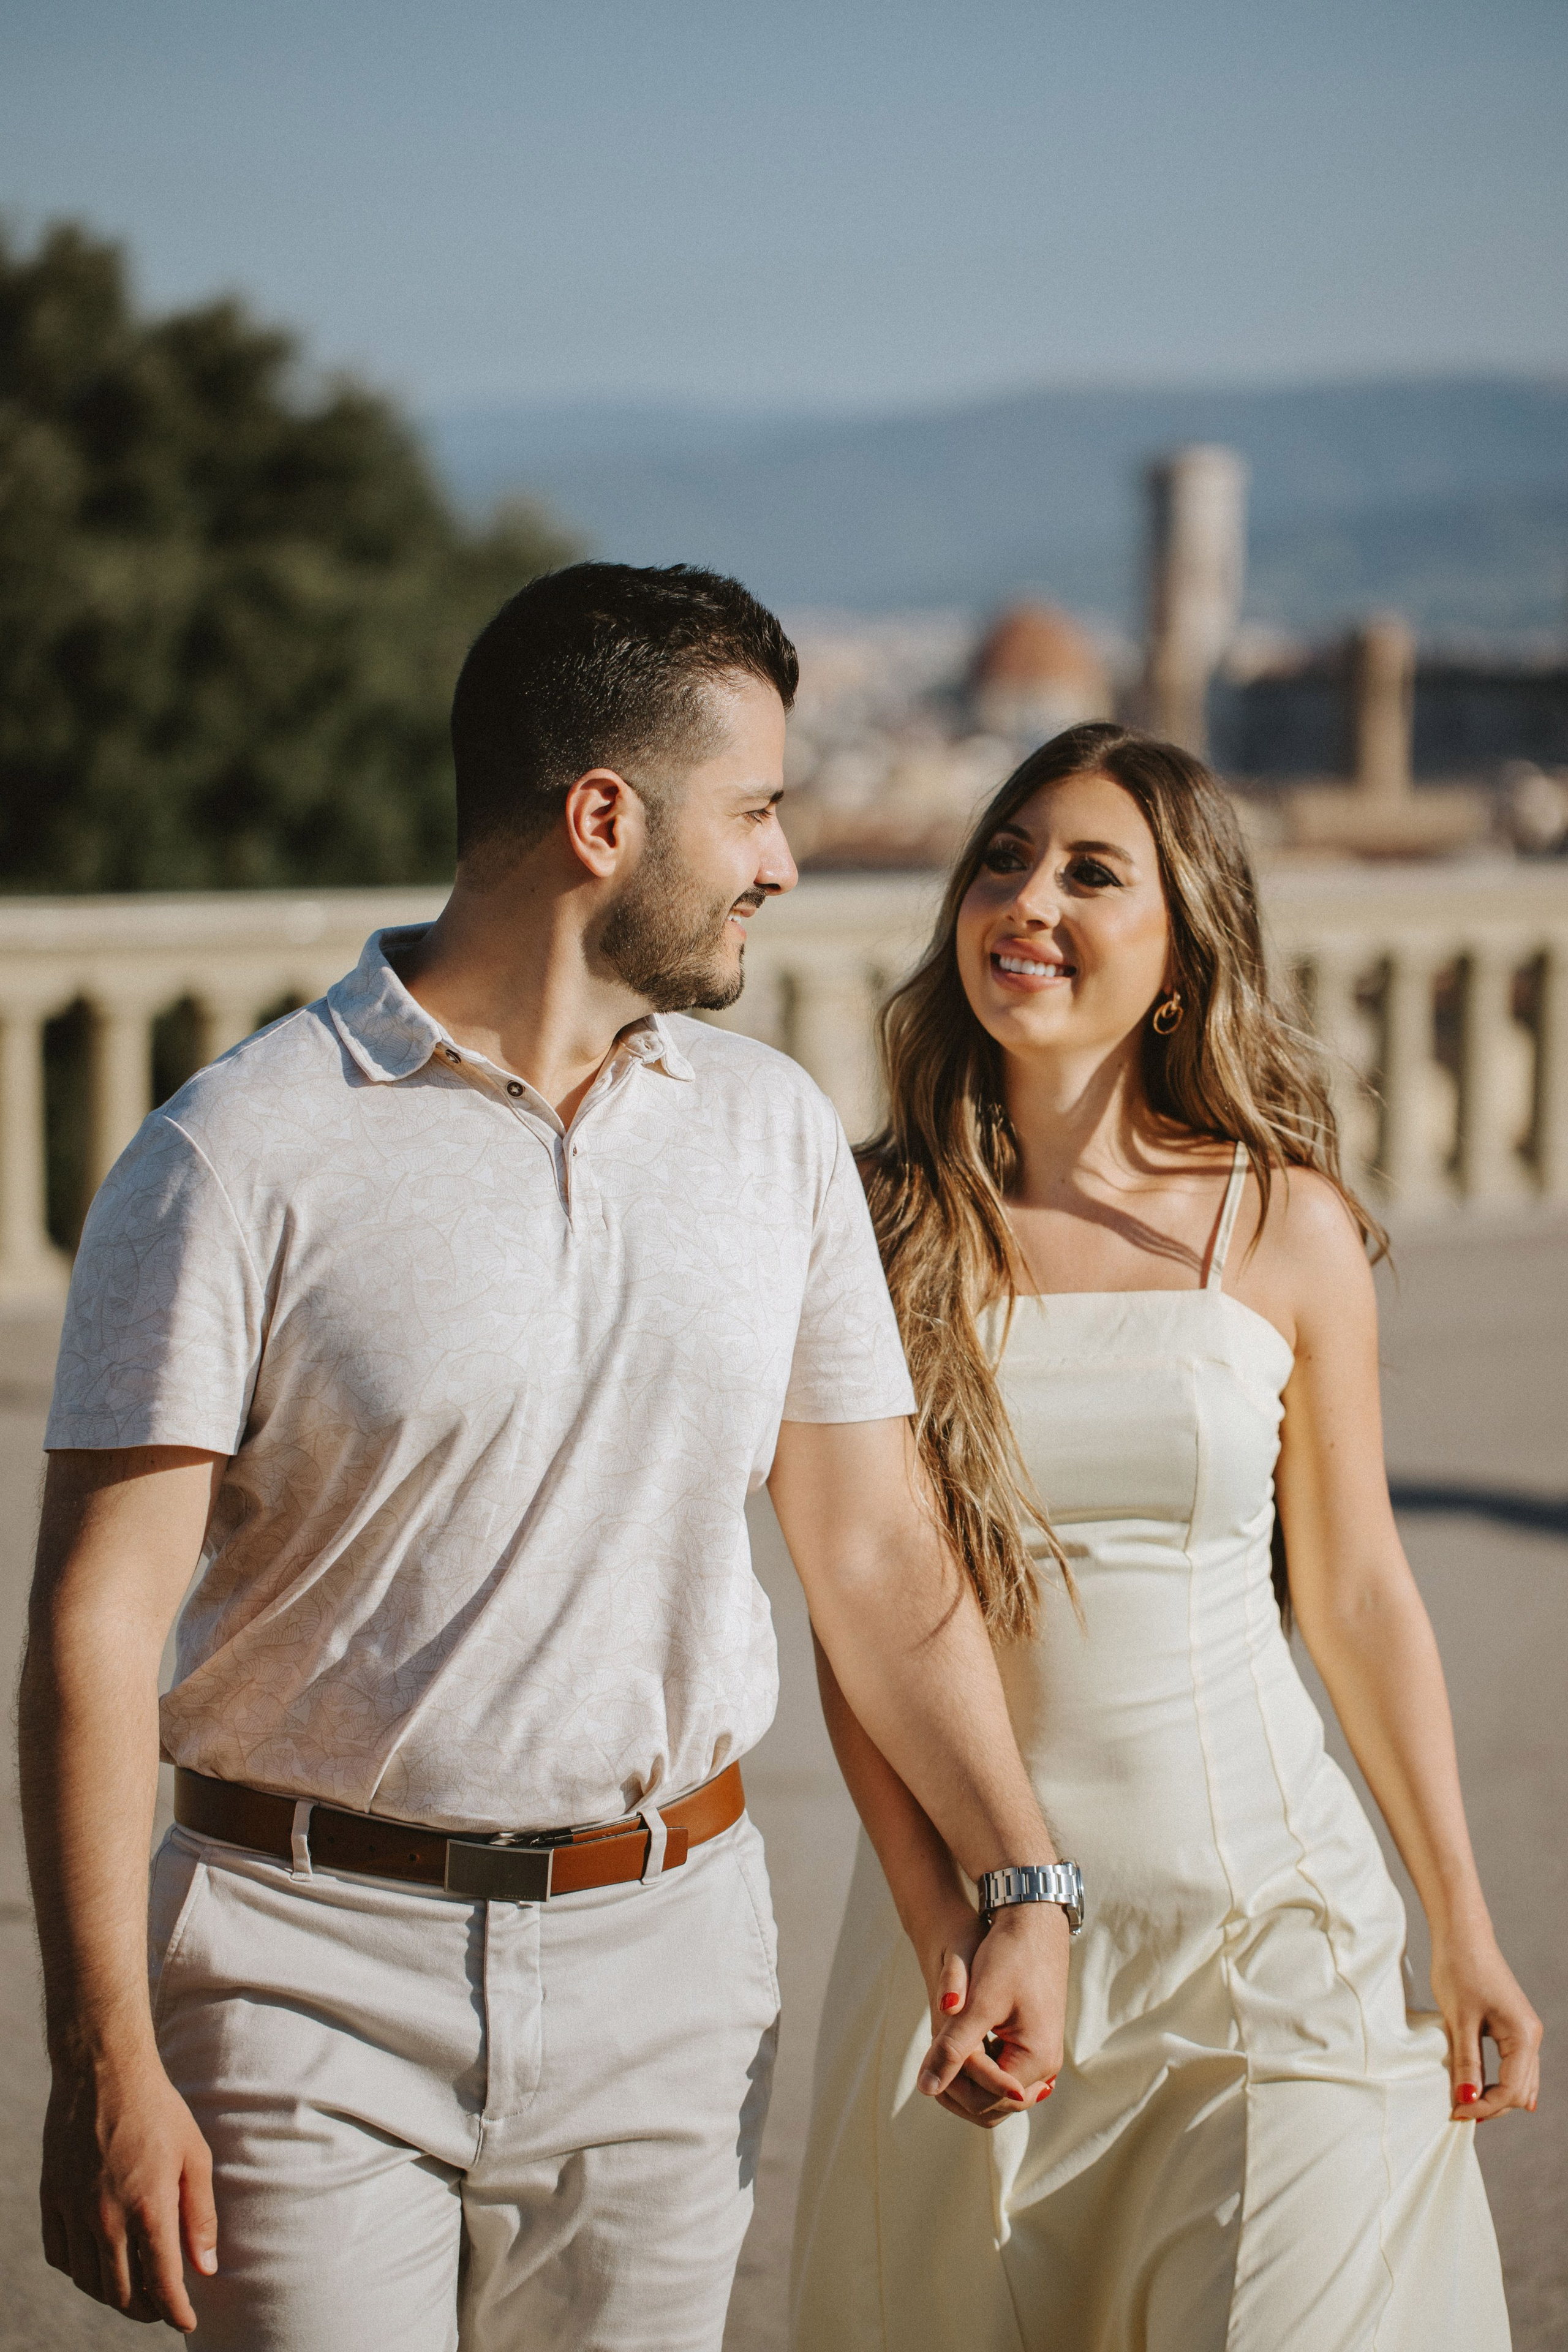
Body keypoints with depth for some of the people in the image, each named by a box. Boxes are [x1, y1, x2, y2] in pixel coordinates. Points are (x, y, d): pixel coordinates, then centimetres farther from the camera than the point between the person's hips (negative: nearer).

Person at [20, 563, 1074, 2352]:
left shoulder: (775, 1132, 7)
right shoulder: (238, 1156, -9)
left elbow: (878, 1558, 11)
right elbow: (98, 1622, -11)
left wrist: (1022, 1883, 2)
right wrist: (106, 2062, -15)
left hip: (667, 1961, 4)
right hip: (313, 1970, -4)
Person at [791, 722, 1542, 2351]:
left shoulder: (1286, 1224, -2)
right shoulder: (877, 1226, -3)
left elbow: (1357, 1595, 4)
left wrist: (1463, 1929, 4)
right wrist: (935, 1923, -9)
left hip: (1267, 1913, 0)